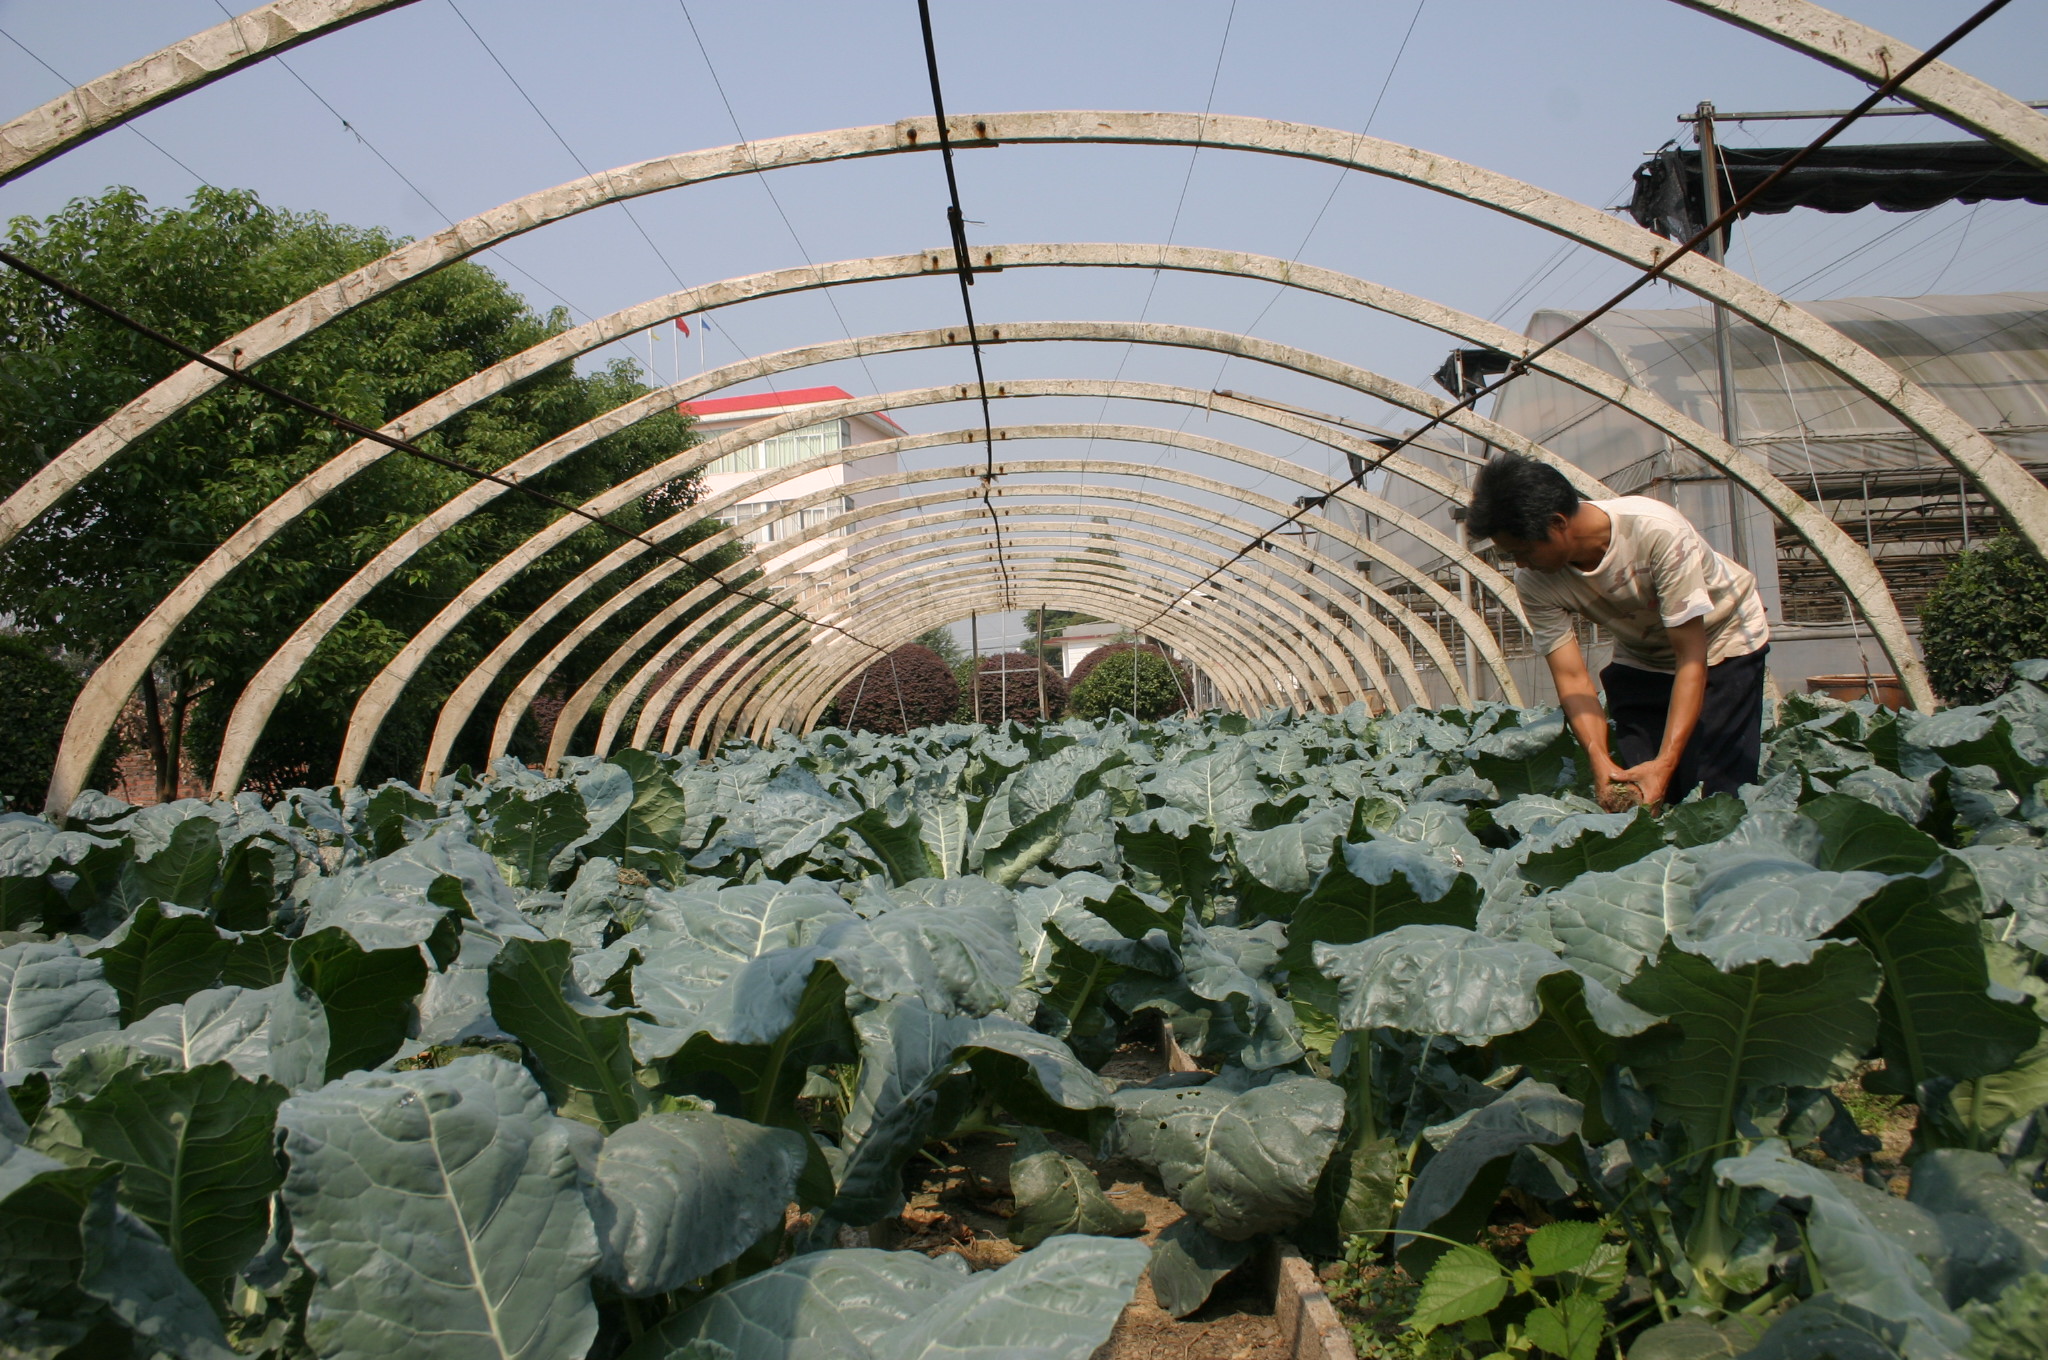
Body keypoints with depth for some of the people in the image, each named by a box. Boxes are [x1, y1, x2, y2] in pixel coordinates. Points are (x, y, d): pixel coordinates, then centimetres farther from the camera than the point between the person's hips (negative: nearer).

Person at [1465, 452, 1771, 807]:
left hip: (1723, 643, -4)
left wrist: (1666, 761, -38)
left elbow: (1691, 659, -31)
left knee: (1717, 793, -14)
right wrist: (1600, 760, -35)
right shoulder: (1534, 581, -22)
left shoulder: (1657, 532, -35)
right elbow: (1572, 677, -19)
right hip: (1640, 658, 4)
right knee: (1630, 790, -7)